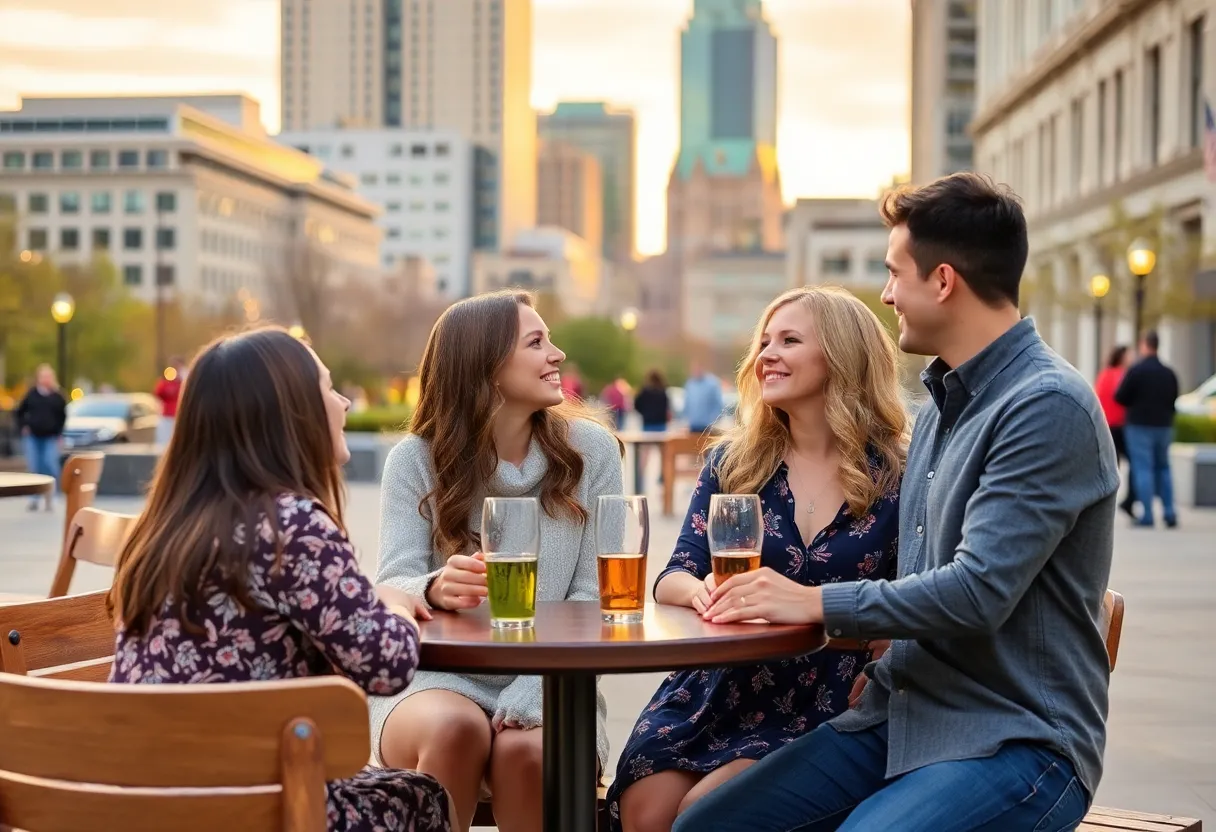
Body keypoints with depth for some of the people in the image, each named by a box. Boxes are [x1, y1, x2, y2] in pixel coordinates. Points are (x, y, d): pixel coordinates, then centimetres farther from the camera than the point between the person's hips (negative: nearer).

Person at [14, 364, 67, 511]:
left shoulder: (57, 396, 1)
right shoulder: (31, 394, 2)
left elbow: (63, 416, 7)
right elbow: (19, 412, 10)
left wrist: (59, 434, 0)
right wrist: (23, 427, -2)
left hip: (51, 438, -1)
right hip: (32, 437, 1)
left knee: (51, 467, -9)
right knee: (33, 467, 0)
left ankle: (49, 498, 5)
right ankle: (34, 499, 8)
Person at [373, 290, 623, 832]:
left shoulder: (590, 450, 1)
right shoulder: (416, 459, 0)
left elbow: (593, 596, -5)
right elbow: (391, 589, -8)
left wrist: (530, 697, -20)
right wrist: (436, 589, -33)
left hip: (544, 683, 0)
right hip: (438, 679, 0)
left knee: (526, 750, -33)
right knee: (455, 727, -33)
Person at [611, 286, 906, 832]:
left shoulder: (895, 476, -2)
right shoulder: (734, 461, 7)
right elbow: (670, 579, 3)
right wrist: (700, 589, -21)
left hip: (819, 709, -3)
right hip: (713, 693, 3)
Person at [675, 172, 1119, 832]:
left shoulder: (1049, 407, -15)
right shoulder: (943, 402, 15)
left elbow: (978, 593, -22)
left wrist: (816, 603, -13)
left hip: (1012, 737, -8)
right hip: (899, 717, 8)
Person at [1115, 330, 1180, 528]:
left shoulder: (1135, 370, -12)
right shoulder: (1169, 373, 7)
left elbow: (1120, 397, -11)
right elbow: (1174, 399, 11)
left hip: (1139, 425, -5)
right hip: (1164, 425, 5)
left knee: (1143, 469, -3)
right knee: (1163, 468, 15)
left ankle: (1147, 515, -8)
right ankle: (1169, 513, 10)